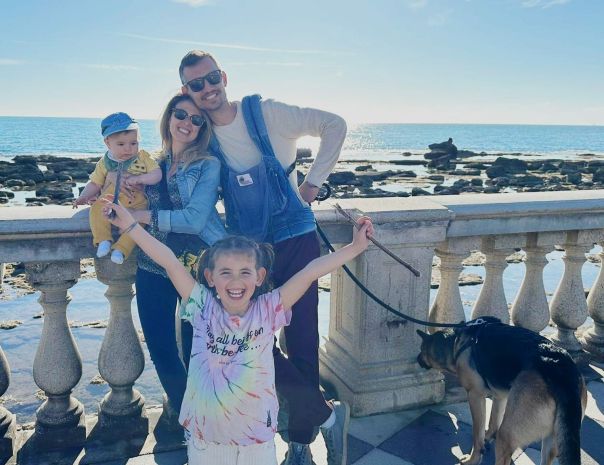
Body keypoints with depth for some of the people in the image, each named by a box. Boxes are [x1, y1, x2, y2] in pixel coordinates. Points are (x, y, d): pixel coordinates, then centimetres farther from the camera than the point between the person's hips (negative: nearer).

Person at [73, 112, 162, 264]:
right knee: (97, 208, -27)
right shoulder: (104, 163, 8)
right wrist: (84, 196, -4)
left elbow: (157, 175, -3)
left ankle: (121, 248, -26)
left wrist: (139, 179, -18)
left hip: (136, 203, -1)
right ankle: (103, 239, -20)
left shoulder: (143, 157, 3)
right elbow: (95, 183, 13)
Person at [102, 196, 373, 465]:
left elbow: (310, 271, -13)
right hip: (205, 437, 0)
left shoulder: (268, 309, -9)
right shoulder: (204, 307, -9)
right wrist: (129, 225, -15)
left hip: (257, 439, 0)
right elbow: (169, 261, -13)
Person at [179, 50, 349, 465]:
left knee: (301, 340, -1)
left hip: (294, 240, -3)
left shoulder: (266, 113, -6)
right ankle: (327, 414, 14)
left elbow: (334, 125, -2)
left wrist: (314, 182, -6)